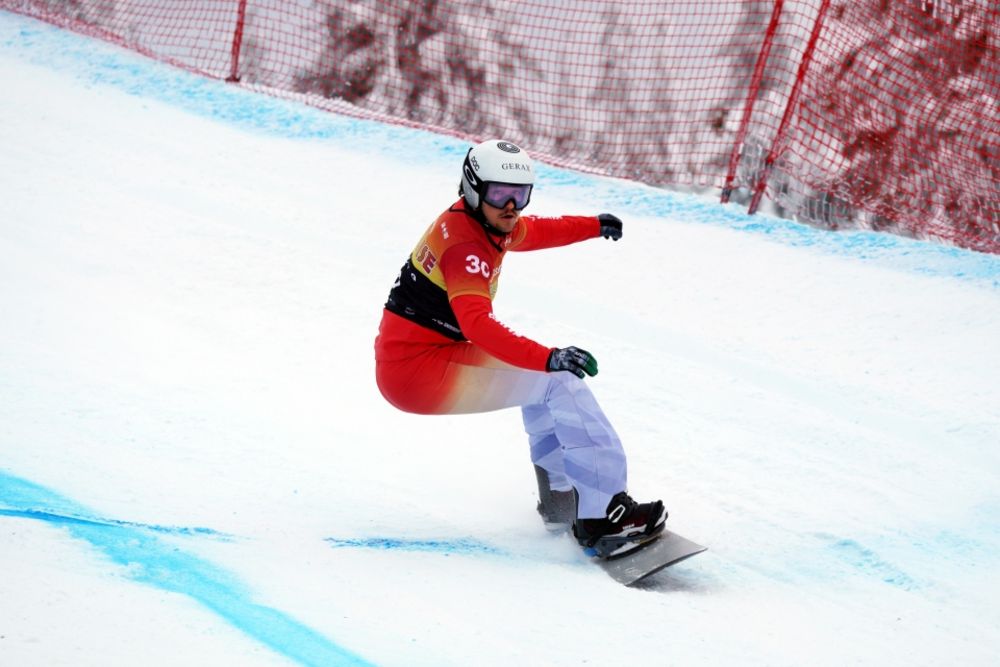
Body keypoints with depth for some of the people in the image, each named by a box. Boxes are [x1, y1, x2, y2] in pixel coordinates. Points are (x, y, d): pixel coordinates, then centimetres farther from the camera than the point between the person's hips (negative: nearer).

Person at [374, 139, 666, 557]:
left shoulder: (480, 221, 9)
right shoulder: (465, 247, -21)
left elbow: (533, 232, 32)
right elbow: (477, 325, -37)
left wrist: (595, 226, 41)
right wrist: (548, 358, -48)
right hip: (417, 370, -11)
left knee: (541, 372, 27)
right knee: (560, 381, -15)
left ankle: (560, 498, 24)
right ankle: (603, 514, -21)